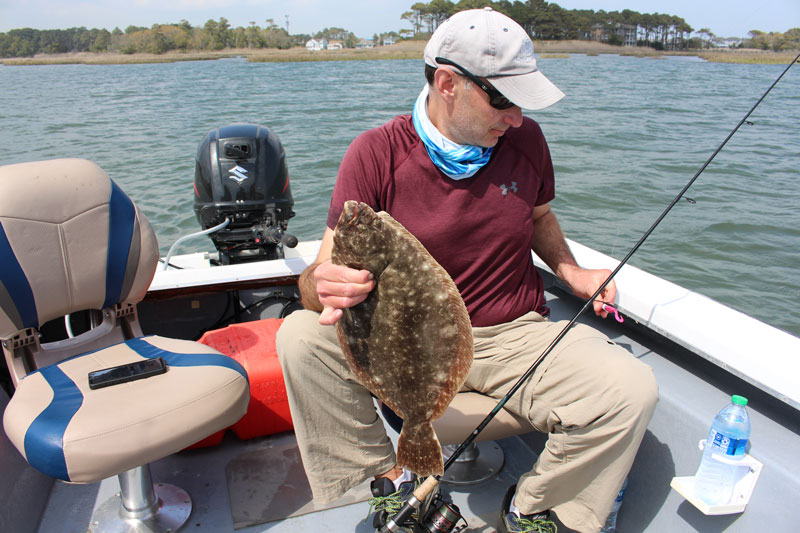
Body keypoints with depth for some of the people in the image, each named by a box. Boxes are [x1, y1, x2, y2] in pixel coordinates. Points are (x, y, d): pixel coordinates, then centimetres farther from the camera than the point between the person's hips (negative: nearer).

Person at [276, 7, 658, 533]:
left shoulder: (525, 139, 0)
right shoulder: (377, 153, -11)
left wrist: (570, 271, 0)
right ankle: (387, 485, -2)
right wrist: (322, 287, -38)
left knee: (632, 390, -22)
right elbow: (326, 269, -14)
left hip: (514, 333, 2)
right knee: (302, 338, -26)